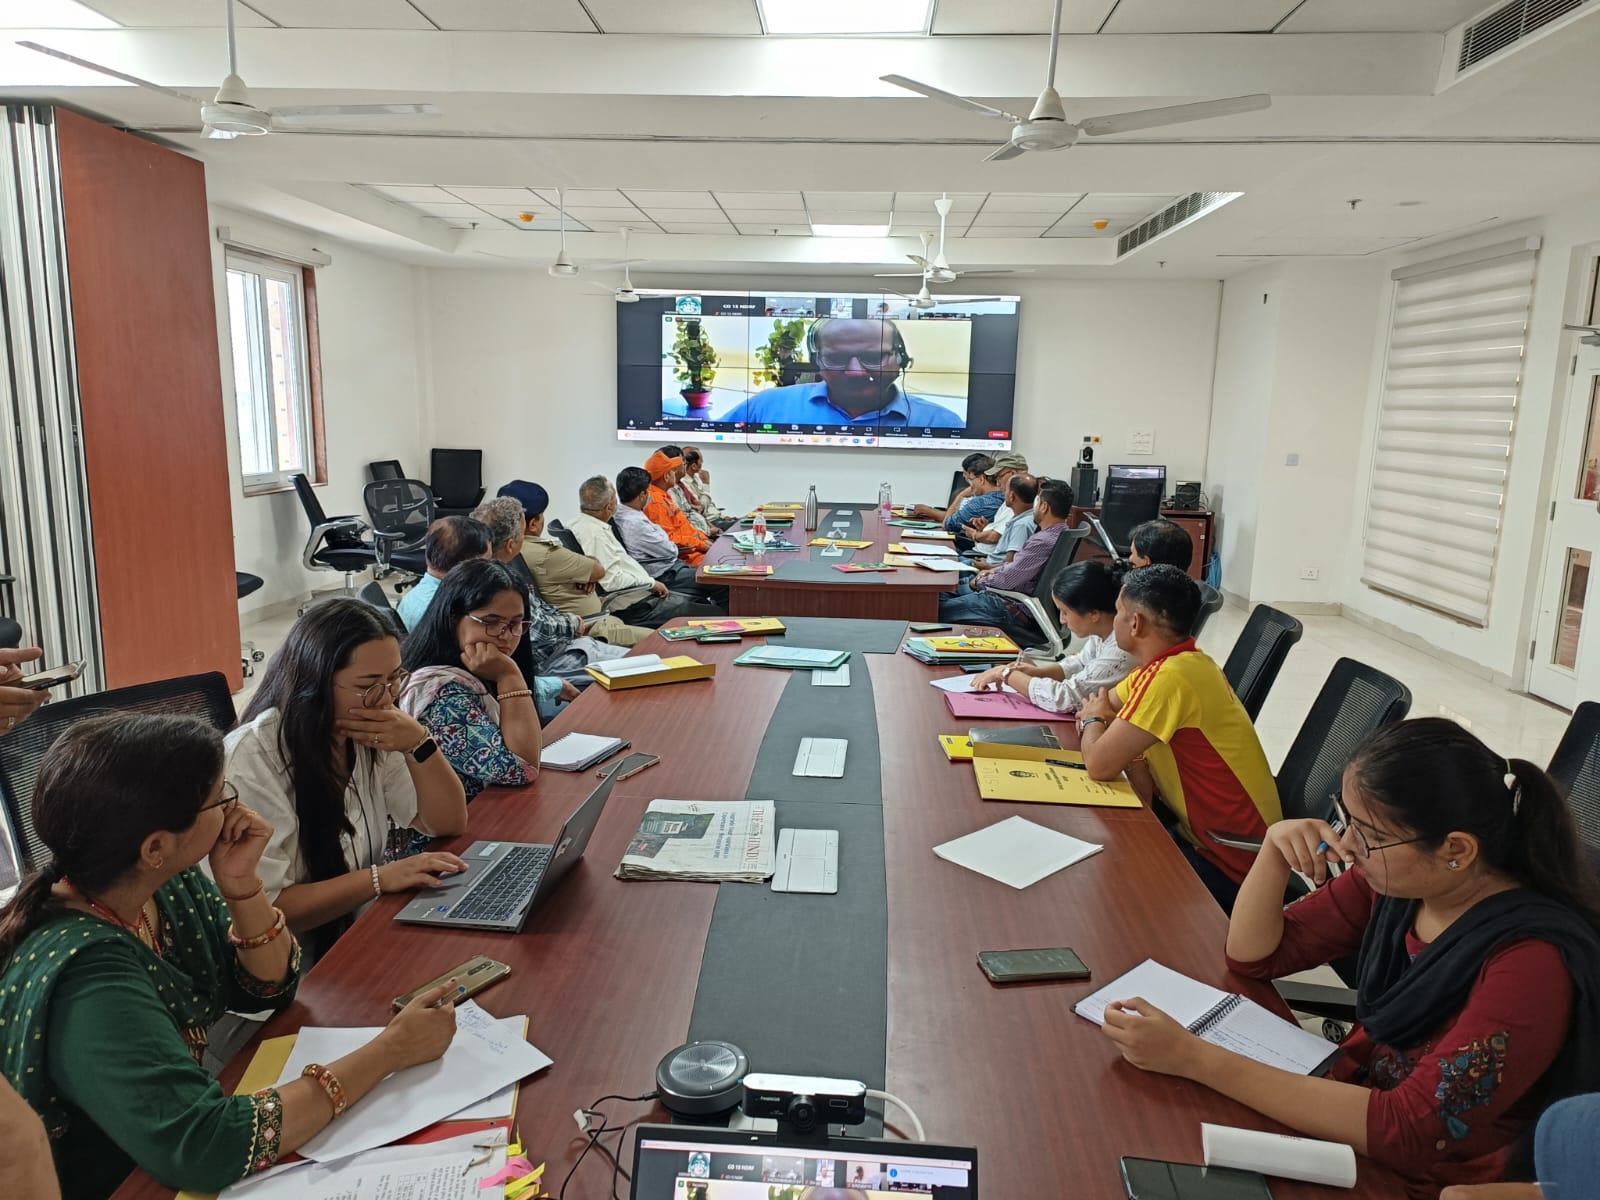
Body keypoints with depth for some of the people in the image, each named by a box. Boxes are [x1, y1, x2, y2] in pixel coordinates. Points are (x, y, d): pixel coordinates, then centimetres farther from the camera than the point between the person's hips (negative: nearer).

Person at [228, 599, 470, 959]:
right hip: (301, 958, -6)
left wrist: (419, 744, -16)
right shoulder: (252, 758, -21)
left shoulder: (371, 735, -2)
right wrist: (380, 877, -28)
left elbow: (449, 824, -2)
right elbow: (266, 912, -23)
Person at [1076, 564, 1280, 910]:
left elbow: (1098, 765, -25)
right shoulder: (1185, 661, 4)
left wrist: (1094, 720, -4)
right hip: (1211, 835, 8)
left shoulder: (1170, 677, -26)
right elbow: (1094, 705, 12)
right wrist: (1099, 720, -11)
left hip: (1229, 866, -8)